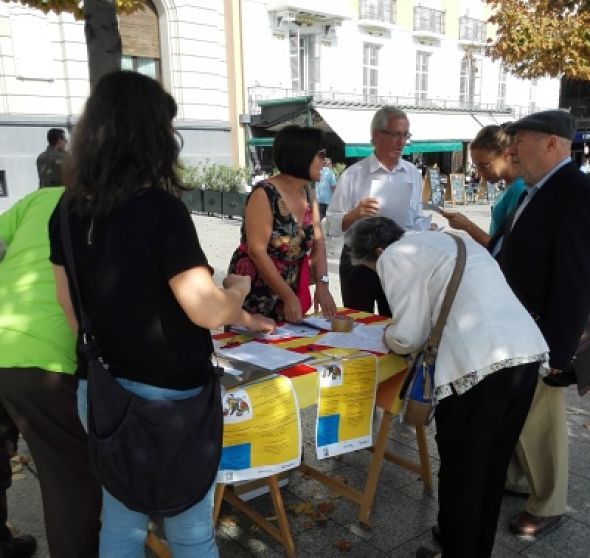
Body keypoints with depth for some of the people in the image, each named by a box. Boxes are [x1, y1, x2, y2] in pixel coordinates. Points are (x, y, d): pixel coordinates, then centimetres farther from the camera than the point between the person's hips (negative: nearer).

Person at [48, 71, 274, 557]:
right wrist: (238, 288, 0)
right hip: (168, 395, -6)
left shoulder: (68, 211, -1)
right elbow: (207, 312, -21)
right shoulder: (159, 208, -21)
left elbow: (74, 310, 8)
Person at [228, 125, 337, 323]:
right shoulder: (264, 194, -19)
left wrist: (322, 285, -9)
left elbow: (318, 240, 2)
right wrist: (289, 297, -22)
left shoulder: (307, 192, 3)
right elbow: (257, 252, -22)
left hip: (290, 293, 6)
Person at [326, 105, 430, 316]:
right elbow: (333, 224, -10)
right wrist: (355, 214, -28)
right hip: (359, 262, -3)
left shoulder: (413, 174, 5)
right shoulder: (353, 175, -8)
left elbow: (417, 219, 13)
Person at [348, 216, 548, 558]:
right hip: (527, 351, 9)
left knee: (461, 473, 12)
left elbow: (408, 337, -1)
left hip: (479, 364, -8)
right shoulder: (454, 241, 27)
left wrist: (388, 337, 20)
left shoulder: (394, 256, 3)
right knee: (492, 468, 24)